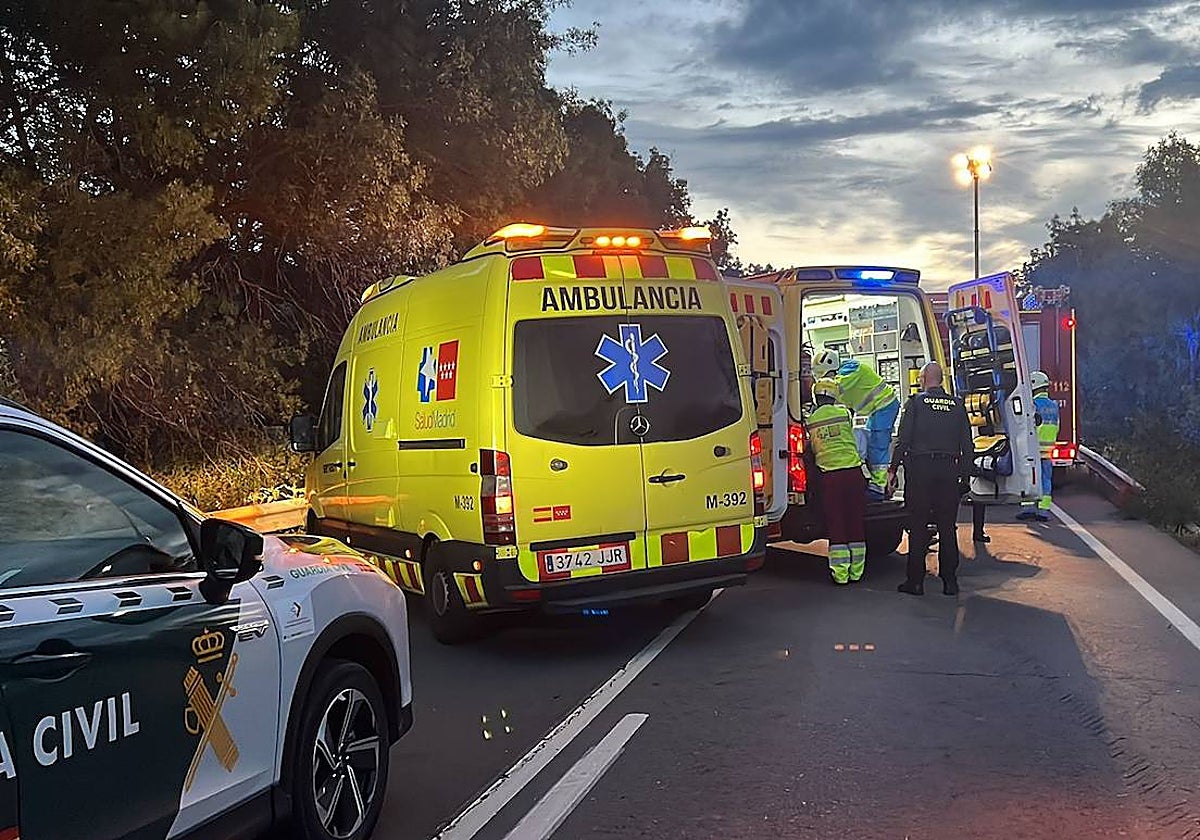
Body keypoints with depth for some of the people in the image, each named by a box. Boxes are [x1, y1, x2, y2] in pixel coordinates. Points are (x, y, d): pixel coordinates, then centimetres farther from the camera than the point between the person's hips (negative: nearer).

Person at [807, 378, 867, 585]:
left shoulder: (811, 421, 4)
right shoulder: (844, 412, 3)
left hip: (830, 476, 0)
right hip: (853, 470, 1)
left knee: (836, 524, 4)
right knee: (857, 523, 9)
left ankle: (840, 574, 4)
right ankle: (856, 571, 14)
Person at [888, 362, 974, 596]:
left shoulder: (916, 403, -3)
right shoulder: (957, 405, 8)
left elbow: (903, 440, -6)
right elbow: (967, 445, 8)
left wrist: (893, 469, 1)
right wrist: (964, 472, 14)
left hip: (920, 470, -3)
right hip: (949, 472, 3)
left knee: (918, 527, 1)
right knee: (947, 527, 9)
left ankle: (916, 581, 4)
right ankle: (950, 581, 11)